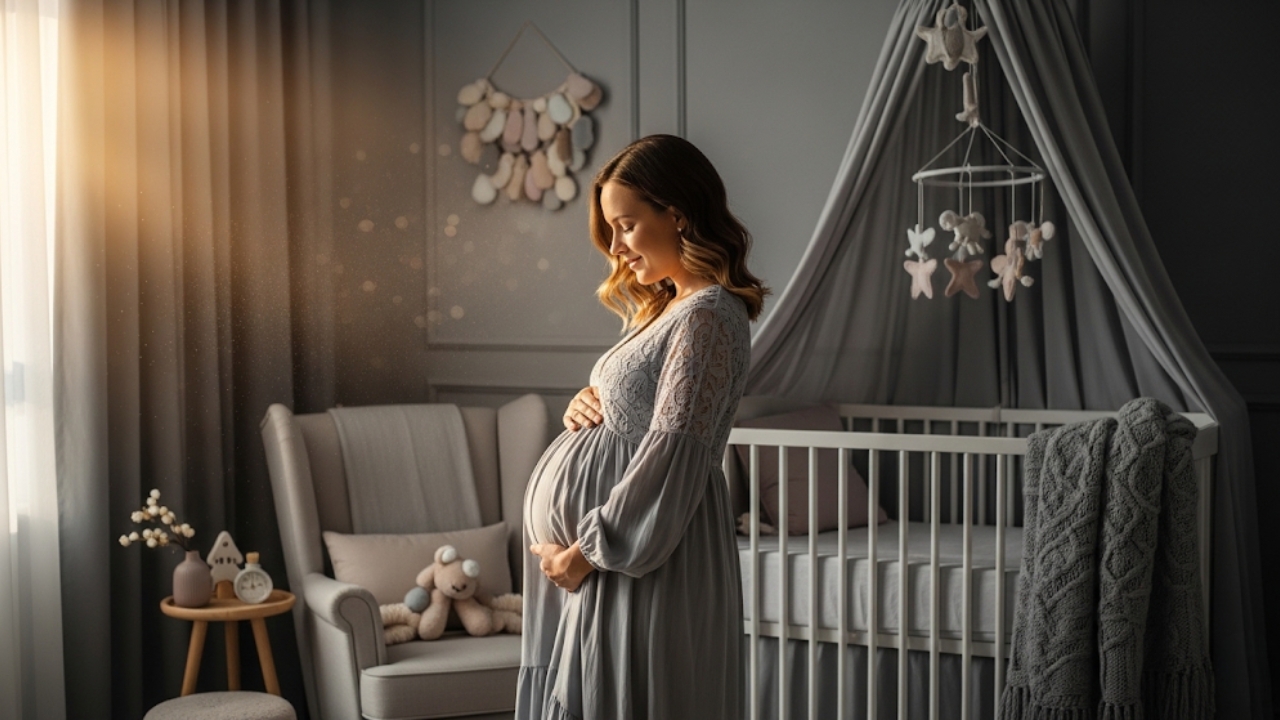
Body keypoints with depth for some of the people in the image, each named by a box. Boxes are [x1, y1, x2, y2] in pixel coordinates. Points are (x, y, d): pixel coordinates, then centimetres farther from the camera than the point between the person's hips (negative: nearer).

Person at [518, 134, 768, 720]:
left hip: (645, 566, -9)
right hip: (610, 558, 9)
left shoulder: (708, 316, -15)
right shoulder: (668, 307, 16)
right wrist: (585, 408, 2)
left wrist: (585, 552, -16)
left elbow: (670, 460, -21)